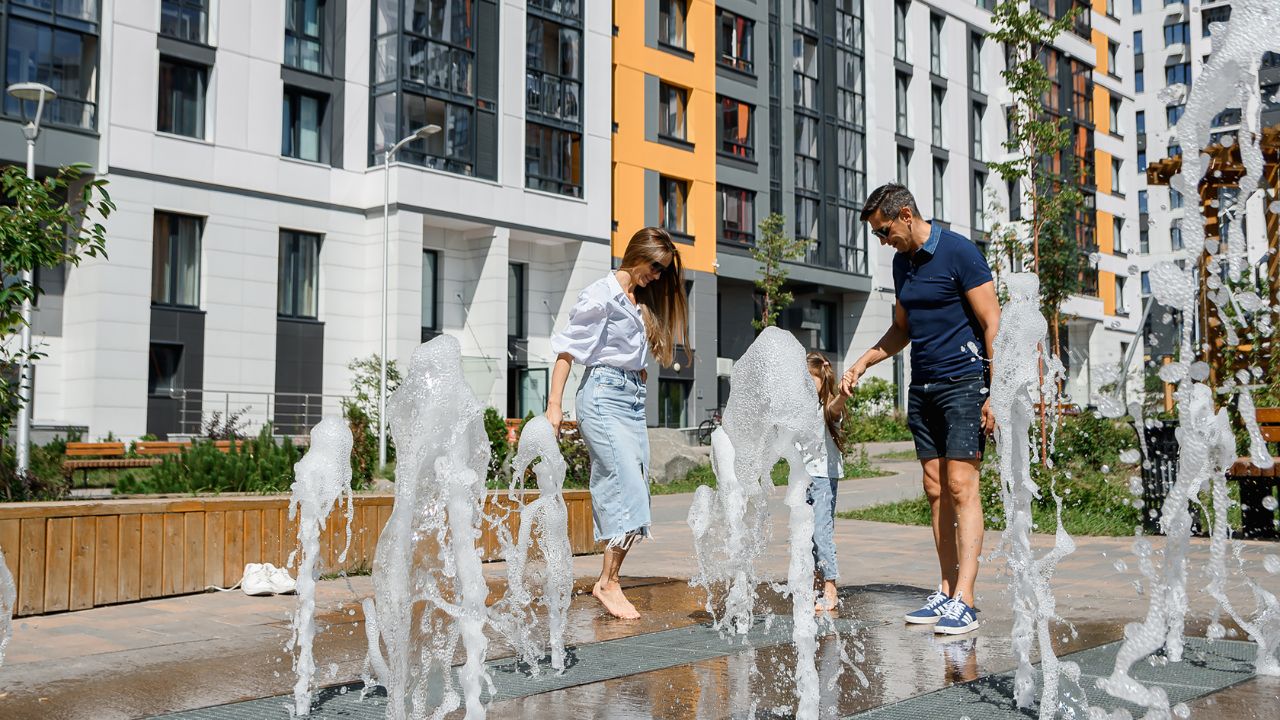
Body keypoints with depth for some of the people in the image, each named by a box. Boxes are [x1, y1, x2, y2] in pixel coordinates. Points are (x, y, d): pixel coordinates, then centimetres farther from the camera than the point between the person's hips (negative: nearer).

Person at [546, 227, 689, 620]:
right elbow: (567, 349, -7)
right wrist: (554, 405, -11)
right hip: (603, 394, -8)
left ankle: (609, 580, 8)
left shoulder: (641, 301, 19)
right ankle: (607, 583, -6)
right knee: (630, 490, -15)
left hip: (634, 397, 8)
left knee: (631, 495, 3)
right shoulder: (601, 294, -5)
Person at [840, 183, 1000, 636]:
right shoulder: (902, 262, 14)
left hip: (964, 384, -7)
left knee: (961, 487, -12)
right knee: (936, 490, 6)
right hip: (922, 387, 7)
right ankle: (947, 593, 11)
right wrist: (861, 364, 16)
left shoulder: (959, 252, -9)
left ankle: (964, 602, -13)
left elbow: (993, 325, -11)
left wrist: (994, 393, -15)